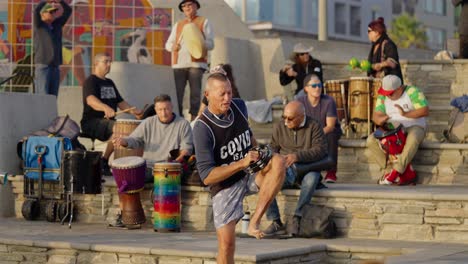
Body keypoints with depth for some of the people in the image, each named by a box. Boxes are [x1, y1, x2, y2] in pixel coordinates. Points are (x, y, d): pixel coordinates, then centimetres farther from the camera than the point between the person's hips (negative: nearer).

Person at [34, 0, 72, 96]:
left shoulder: (56, 24, 14)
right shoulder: (39, 25, 0)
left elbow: (68, 10, 11)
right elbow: (37, 10, -19)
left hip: (55, 68, 6)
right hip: (42, 67, -6)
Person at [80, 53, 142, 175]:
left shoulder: (109, 83, 20)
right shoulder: (90, 81, -8)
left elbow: (120, 102, 22)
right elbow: (90, 100, -28)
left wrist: (133, 111, 2)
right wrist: (105, 108, -48)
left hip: (109, 120, 8)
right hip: (91, 122, -8)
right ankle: (103, 162, -21)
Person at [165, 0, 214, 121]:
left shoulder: (204, 22, 12)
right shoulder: (178, 25, 24)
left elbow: (211, 44, 3)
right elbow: (168, 44, 19)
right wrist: (173, 46, -5)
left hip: (196, 64, -3)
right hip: (179, 64, 3)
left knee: (195, 94, -7)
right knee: (176, 93, -4)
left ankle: (194, 119, -7)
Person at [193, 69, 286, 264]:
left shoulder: (239, 106, -4)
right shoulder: (202, 128, -21)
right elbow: (206, 176, -24)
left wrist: (257, 153, 4)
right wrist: (242, 163, -31)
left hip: (250, 174, 5)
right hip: (225, 185, -4)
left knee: (278, 162, -26)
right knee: (226, 244, -10)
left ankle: (255, 222, -24)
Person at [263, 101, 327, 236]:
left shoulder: (314, 126, -3)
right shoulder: (279, 126, 10)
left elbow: (320, 149, -14)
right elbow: (273, 148, 17)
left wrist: (298, 156, -27)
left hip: (307, 168, -3)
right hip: (284, 170, 3)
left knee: (311, 179, -39)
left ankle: (297, 218, -27)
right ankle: (276, 222, -21)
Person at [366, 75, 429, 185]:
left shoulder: (412, 92, -13)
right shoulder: (383, 96, 2)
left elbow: (425, 111, -22)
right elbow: (375, 115, -2)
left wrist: (406, 114, -35)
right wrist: (380, 120, -28)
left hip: (413, 127, -5)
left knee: (412, 139, -41)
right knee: (371, 140, -19)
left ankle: (396, 171, -38)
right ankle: (389, 167, -19)